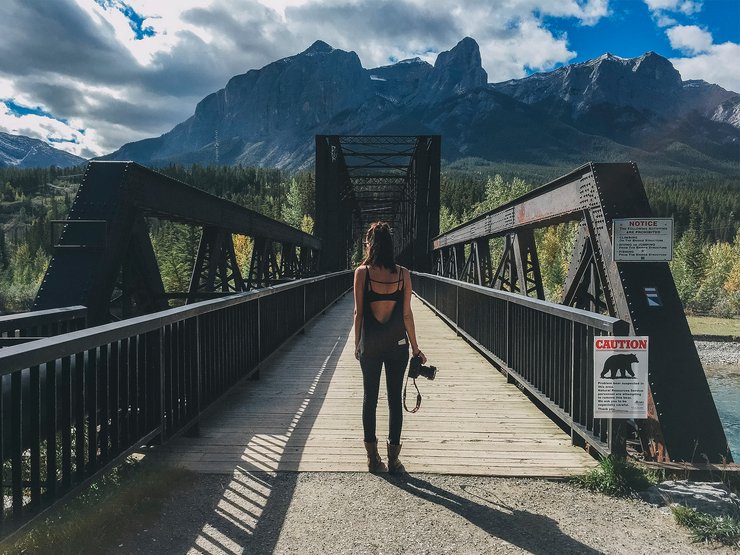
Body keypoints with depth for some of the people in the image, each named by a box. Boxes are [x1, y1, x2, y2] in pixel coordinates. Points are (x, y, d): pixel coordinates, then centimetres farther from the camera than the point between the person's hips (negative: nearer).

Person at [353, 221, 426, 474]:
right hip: (397, 344, 1)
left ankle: (373, 457, 18)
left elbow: (358, 311, -5)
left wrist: (357, 343, 6)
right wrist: (415, 348, 7)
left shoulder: (362, 272, -7)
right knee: (395, 399, 9)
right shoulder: (403, 273, -3)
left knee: (370, 398, 11)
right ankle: (393, 458, 15)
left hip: (370, 344, -1)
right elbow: (407, 314, -2)